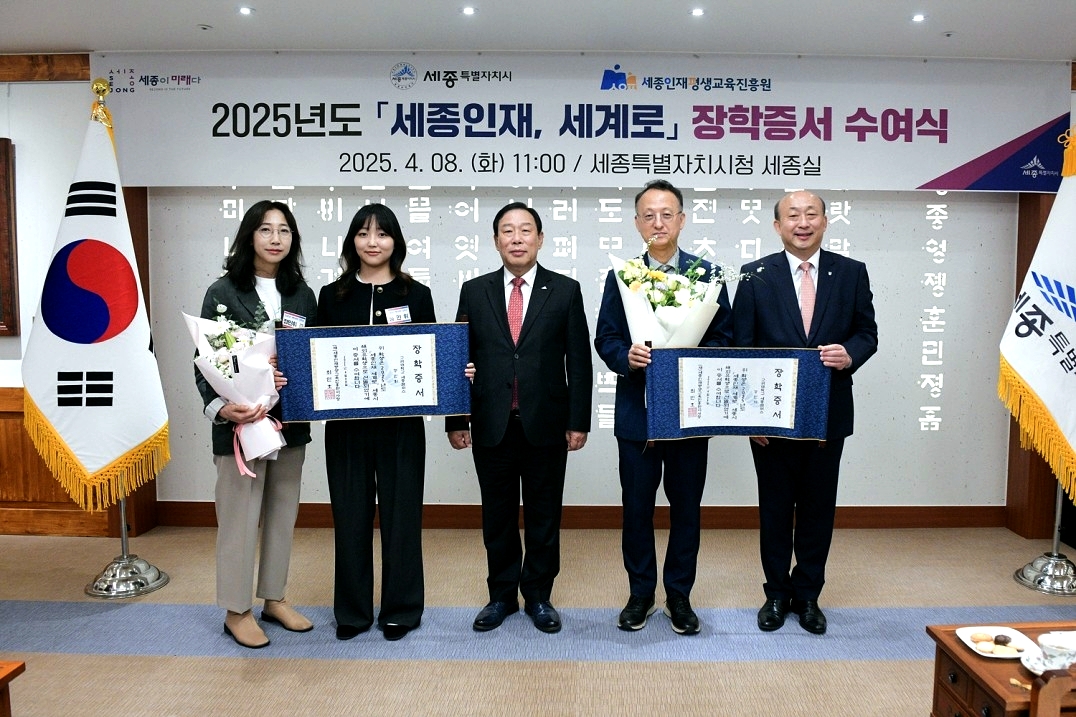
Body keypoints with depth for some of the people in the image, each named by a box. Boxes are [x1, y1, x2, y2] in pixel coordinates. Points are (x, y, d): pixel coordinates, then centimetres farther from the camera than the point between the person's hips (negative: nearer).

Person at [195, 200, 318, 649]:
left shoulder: (302, 295, 8)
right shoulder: (224, 292, -4)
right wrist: (220, 407, -23)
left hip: (290, 421, 5)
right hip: (239, 422, -4)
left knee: (283, 512, 13)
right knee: (239, 515, 2)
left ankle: (274, 598, 29)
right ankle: (236, 611, 19)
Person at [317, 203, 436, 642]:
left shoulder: (416, 295, 3)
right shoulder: (332, 296, 6)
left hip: (401, 424, -1)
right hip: (345, 424, 1)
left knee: (400, 515, 7)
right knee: (350, 516, 9)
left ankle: (400, 610, 24)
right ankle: (352, 610, 26)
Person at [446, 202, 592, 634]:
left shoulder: (565, 291, 1)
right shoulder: (474, 291, 5)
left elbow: (578, 361, 0)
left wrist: (578, 421, -4)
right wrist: (456, 420, 2)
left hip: (546, 424, -1)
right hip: (491, 425, 1)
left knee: (544, 517, 10)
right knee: (497, 517, 12)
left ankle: (538, 597, 27)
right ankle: (501, 596, 29)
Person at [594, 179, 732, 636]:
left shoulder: (707, 274, 3)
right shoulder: (620, 276, 5)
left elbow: (723, 337, 2)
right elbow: (605, 340, 4)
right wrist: (626, 356, -17)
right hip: (636, 409, 1)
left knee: (686, 508, 9)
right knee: (636, 507, 9)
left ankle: (679, 596, 26)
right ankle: (640, 594, 26)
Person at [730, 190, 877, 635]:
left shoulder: (851, 273, 3)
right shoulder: (756, 275, -2)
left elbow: (867, 332, 8)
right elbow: (742, 347, -3)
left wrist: (850, 354, -16)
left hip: (828, 413, 2)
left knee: (818, 507, 11)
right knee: (775, 507, 10)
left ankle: (807, 594, 29)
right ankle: (777, 593, 27)